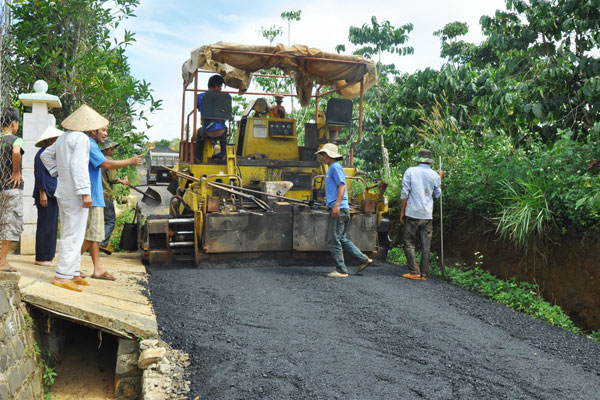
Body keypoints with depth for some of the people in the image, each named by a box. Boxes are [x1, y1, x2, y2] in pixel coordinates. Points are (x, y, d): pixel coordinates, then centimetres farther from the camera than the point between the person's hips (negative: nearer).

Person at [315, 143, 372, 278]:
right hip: (337, 210, 10)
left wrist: (337, 205, -26)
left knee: (334, 240, -6)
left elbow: (342, 186, -19)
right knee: (342, 239, 14)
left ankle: (341, 270, 1)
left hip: (339, 209, -10)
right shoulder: (331, 168, 21)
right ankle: (364, 259, 17)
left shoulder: (335, 167, -9)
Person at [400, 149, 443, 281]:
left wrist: (402, 212, 2)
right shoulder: (434, 175, 4)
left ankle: (414, 272, 0)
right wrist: (440, 179, 26)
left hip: (412, 214, -2)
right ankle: (424, 274, 8)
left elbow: (404, 193, -5)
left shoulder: (410, 171, -2)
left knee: (409, 243, 5)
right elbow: (437, 194, 16)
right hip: (427, 215, 2)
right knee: (426, 246, 6)